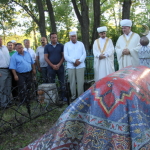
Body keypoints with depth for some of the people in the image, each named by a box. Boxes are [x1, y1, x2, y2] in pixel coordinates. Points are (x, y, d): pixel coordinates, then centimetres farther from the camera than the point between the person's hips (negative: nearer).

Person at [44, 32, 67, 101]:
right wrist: (52, 65, -10)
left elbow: (63, 56, 2)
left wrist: (59, 65, -10)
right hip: (51, 67, 0)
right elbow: (46, 57, 0)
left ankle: (63, 96, 13)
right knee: (52, 83, 6)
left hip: (60, 67, 0)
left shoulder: (61, 46, 6)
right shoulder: (47, 46, 5)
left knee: (62, 83, 3)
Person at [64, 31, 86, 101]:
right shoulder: (66, 45, 9)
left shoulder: (81, 44, 14)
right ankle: (73, 96, 8)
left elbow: (84, 54, 7)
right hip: (71, 66, -1)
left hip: (80, 66, 1)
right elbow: (66, 56, -1)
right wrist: (74, 61, -13)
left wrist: (79, 61, -10)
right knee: (72, 82, -1)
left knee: (80, 82, -4)